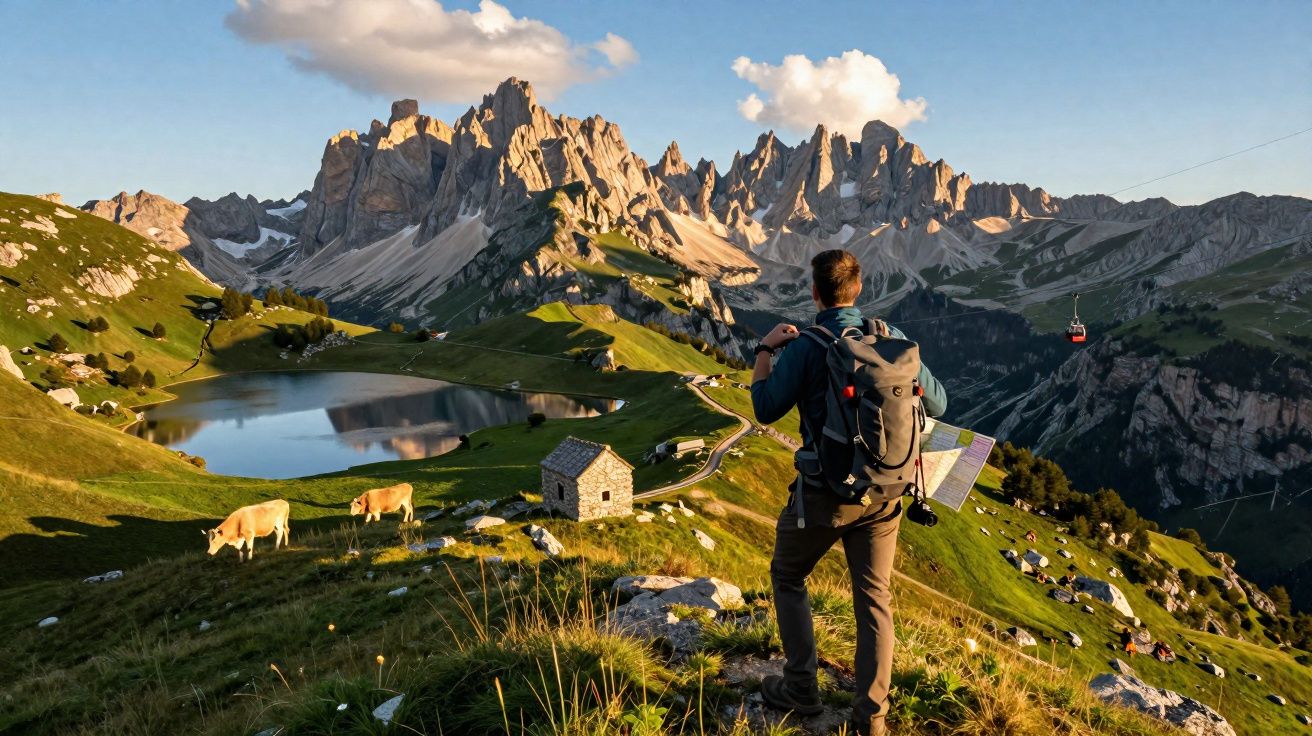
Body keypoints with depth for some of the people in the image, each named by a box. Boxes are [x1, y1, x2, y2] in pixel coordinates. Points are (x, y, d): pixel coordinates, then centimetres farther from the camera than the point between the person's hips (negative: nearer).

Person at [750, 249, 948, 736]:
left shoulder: (805, 347, -16)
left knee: (788, 578, 19)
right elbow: (937, 404, 4)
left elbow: (766, 410, -6)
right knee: (874, 597, 14)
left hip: (824, 494, -4)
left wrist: (764, 351, 5)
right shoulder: (892, 337, -3)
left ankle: (801, 690, 25)